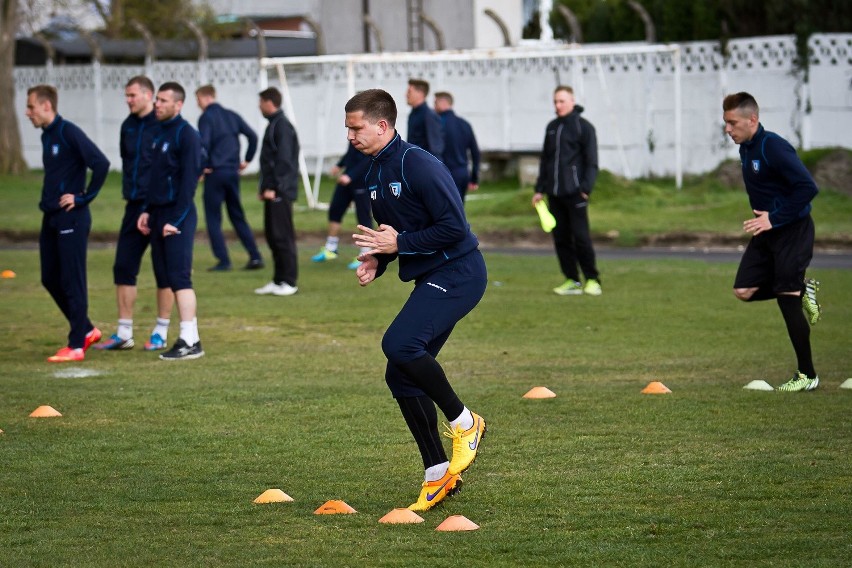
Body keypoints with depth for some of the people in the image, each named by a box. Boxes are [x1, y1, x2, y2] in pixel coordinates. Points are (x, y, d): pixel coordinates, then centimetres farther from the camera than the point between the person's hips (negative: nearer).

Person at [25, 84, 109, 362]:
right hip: (51, 219, 9)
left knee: (72, 282, -4)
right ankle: (86, 330, 24)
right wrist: (48, 200, 11)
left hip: (71, 219, -9)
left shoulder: (69, 133, -15)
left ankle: (76, 345, 2)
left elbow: (101, 164, -23)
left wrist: (83, 198, -17)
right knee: (50, 279, 12)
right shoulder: (47, 136, 12)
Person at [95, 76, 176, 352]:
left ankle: (161, 332, 10)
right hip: (135, 205, 7)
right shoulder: (128, 126, 11)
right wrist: (128, 190, 14)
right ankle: (124, 333, 12)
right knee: (123, 267, 5)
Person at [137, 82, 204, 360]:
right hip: (159, 214, 9)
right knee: (164, 277, 7)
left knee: (179, 277, -11)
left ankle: (190, 342, -11)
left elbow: (189, 180, -16)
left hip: (178, 216, -9)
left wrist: (176, 220, -19)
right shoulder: (159, 134, 16)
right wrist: (148, 211, 12)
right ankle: (189, 339, 10)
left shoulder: (187, 135, -11)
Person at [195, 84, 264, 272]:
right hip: (233, 172, 6)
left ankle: (223, 260, -3)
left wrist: (203, 165, -8)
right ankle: (255, 257, 4)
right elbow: (252, 136, 11)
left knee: (213, 219, 3)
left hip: (215, 173, -6)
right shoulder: (232, 116, 13)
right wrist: (246, 160, 16)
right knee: (238, 216, 13)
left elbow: (203, 143, -20)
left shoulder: (206, 117, -7)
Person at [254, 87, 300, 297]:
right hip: (272, 192, 10)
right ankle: (278, 281, 16)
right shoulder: (273, 125, 17)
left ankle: (289, 282, -3)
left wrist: (273, 188, -20)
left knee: (283, 236, -7)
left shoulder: (283, 126, -12)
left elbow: (284, 160, -18)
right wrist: (264, 186, 17)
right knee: (272, 235, 11)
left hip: (280, 193, -10)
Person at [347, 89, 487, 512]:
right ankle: (438, 475, 12)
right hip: (431, 279, 10)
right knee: (401, 377, 5)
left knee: (399, 344, -26)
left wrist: (400, 243, -18)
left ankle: (464, 422, -8)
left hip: (458, 273, -10)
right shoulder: (375, 175, 13)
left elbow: (454, 227, -21)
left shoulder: (419, 165, -17)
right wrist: (376, 261, 4)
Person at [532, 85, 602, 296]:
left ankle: (592, 279, 2)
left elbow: (591, 162, -6)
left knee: (580, 236, -7)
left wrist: (585, 188, -15)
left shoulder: (584, 127, -2)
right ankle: (572, 281, 9)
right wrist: (540, 189, 16)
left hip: (574, 193, -6)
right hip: (554, 193, 6)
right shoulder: (552, 127, 16)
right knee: (561, 238, 4)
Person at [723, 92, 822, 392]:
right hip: (767, 232, 9)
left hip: (792, 232, -9)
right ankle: (803, 289, 20)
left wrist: (774, 218, -24)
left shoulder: (773, 147, -22)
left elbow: (807, 187, -26)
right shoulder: (746, 149, 7)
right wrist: (762, 219, 10)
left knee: (787, 299, -7)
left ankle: (807, 375, 4)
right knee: (744, 290, -1)